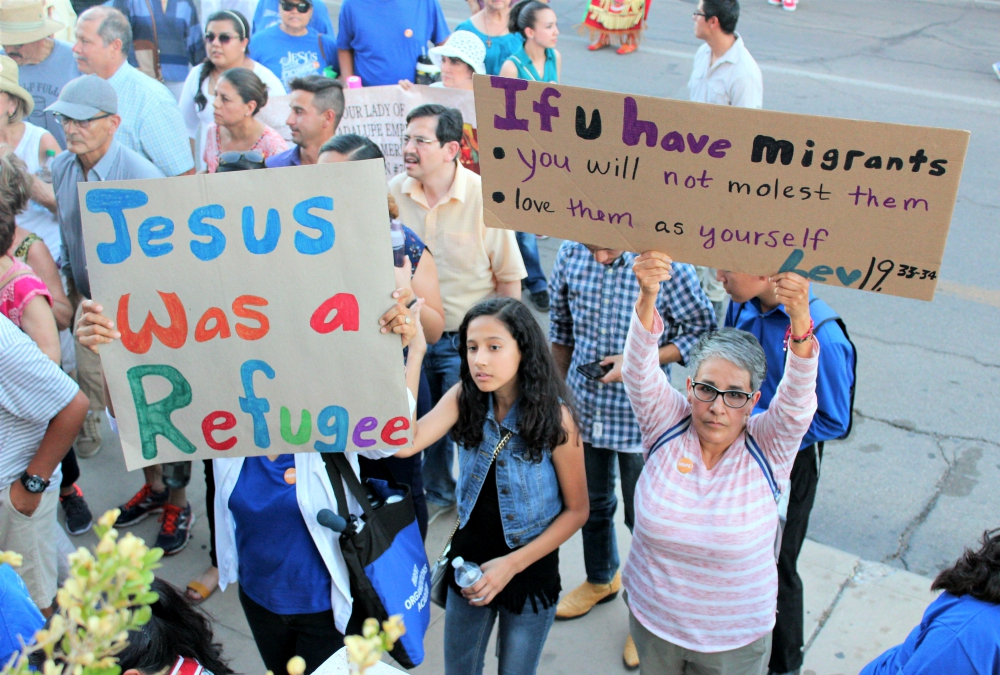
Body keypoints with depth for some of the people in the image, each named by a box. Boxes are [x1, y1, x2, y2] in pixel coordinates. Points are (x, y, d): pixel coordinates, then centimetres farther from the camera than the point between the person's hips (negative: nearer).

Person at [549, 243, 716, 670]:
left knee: (643, 515, 10)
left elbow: (702, 330, -12)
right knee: (592, 501, 23)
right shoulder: (571, 254, -9)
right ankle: (601, 579, 49)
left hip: (640, 415, -4)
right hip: (585, 406, 4)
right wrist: (564, 386, 12)